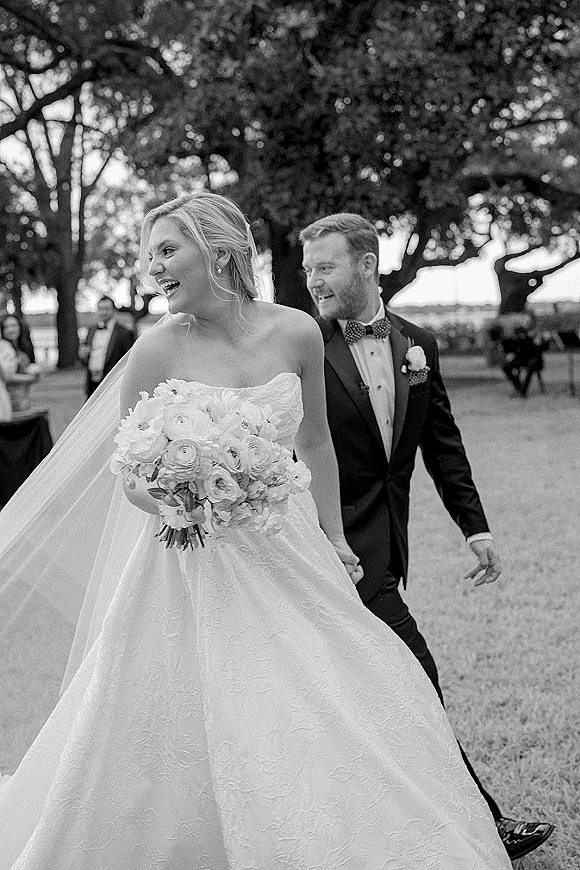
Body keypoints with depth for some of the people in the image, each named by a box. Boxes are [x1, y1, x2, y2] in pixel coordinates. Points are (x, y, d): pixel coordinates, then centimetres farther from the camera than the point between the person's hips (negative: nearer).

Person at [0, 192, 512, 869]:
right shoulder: (157, 349, -9)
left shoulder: (295, 333, -2)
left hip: (286, 553, 3)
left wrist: (334, 541, 17)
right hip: (194, 565, -3)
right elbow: (133, 479, -3)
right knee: (193, 745, -1)